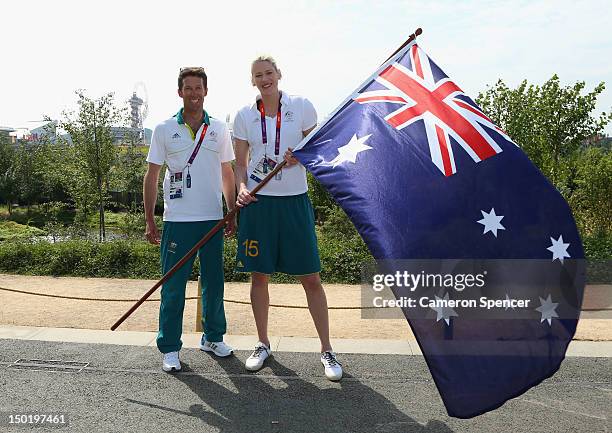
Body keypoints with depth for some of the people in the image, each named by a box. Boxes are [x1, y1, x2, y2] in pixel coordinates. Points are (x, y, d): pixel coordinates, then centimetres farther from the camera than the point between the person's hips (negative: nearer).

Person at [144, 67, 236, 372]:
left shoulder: (219, 129, 8)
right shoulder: (164, 130, 2)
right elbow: (151, 177, 4)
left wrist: (233, 215, 8)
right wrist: (149, 221, 0)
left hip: (213, 220, 2)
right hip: (177, 221, -2)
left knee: (214, 284, 11)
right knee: (173, 287, 2)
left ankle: (213, 338, 28)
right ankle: (169, 349, 15)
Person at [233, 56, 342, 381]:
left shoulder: (301, 106, 1)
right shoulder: (244, 116, 6)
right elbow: (240, 163, 9)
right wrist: (242, 188, -10)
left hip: (294, 201, -1)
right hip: (258, 201, 2)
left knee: (311, 278, 0)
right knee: (259, 275, 8)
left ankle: (327, 350, 14)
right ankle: (263, 344, 26)